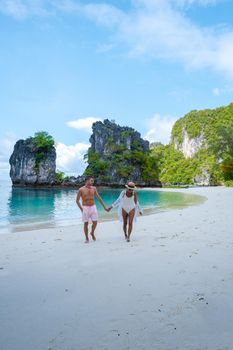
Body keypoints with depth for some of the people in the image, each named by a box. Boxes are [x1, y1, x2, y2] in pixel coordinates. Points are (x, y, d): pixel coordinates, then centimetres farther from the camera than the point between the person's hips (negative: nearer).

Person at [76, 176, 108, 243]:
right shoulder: (81, 189, -7)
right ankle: (87, 238, 18)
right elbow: (77, 200, -2)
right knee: (86, 223, 2)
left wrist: (104, 207, 6)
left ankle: (92, 233, 27)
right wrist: (81, 209, -9)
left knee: (95, 222, -2)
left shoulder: (93, 188, 3)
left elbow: (99, 198, 8)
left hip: (93, 207, 3)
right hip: (85, 208, -3)